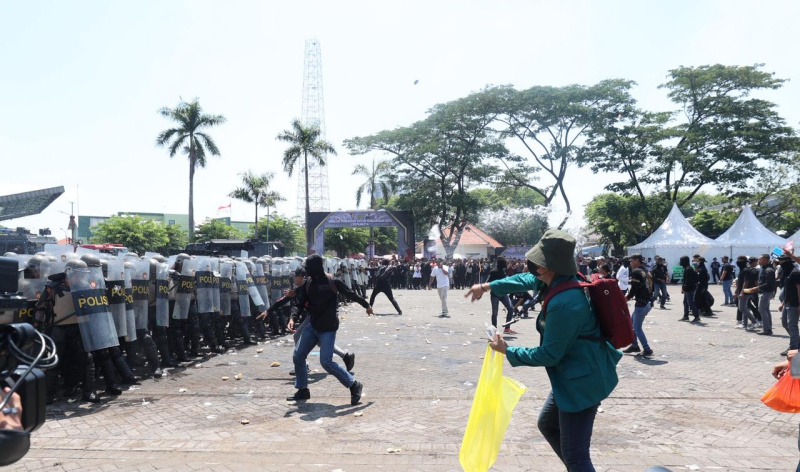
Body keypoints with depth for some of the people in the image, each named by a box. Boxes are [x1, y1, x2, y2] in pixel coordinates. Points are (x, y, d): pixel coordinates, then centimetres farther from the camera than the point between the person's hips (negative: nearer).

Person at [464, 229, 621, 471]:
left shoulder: (564, 304, -31)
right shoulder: (562, 280, -2)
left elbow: (549, 355, -22)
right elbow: (527, 279, 18)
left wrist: (507, 351, -9)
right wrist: (488, 286, 11)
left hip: (581, 380, -11)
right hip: (573, 376, 11)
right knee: (548, 424, 27)